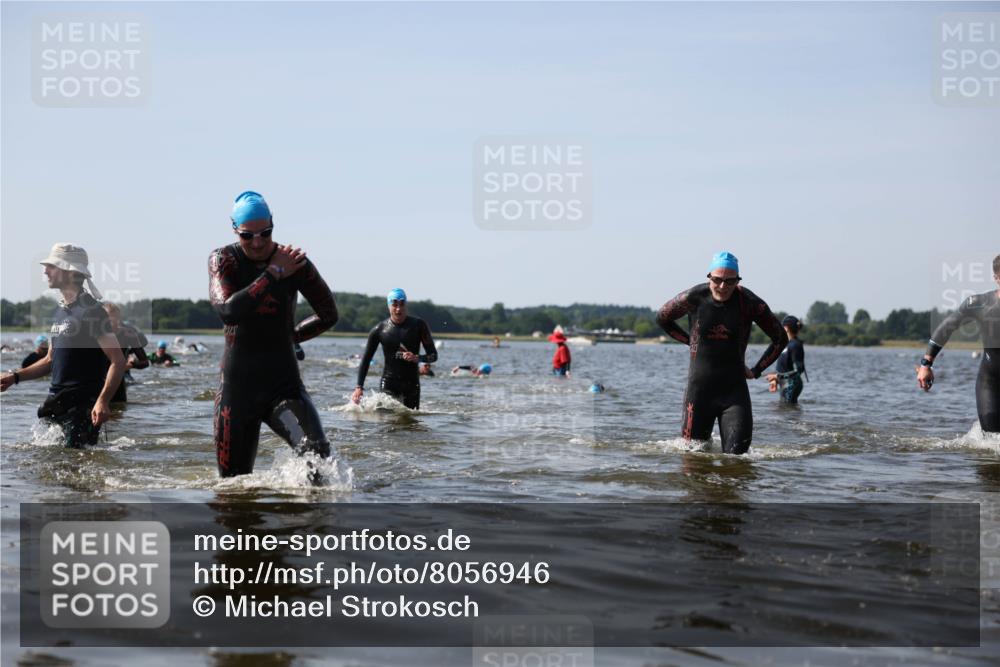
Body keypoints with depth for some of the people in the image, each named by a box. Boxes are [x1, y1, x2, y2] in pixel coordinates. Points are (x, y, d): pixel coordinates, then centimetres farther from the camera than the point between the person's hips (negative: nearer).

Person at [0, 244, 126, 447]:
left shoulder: (91, 311, -11)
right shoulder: (60, 310, 15)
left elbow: (118, 361, -16)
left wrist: (103, 401, -28)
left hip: (82, 407, -8)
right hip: (55, 402, 8)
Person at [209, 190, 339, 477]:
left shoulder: (293, 261, -2)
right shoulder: (223, 259, -4)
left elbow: (329, 315, 11)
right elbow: (228, 312, -24)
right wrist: (273, 274, -19)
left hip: (284, 382, 0)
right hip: (237, 386, 0)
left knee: (316, 451, -26)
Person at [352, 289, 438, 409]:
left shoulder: (418, 325, 0)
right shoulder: (380, 330, 1)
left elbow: (433, 355, 4)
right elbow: (366, 360, 6)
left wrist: (417, 358, -17)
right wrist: (359, 387, -3)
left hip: (411, 383, 1)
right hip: (388, 383, -1)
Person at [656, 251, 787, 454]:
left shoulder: (749, 302, -6)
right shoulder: (694, 297, -6)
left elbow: (780, 338, 7)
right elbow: (662, 318, 15)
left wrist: (756, 371, 4)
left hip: (735, 389, 0)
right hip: (699, 388, 0)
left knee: (736, 453, -8)